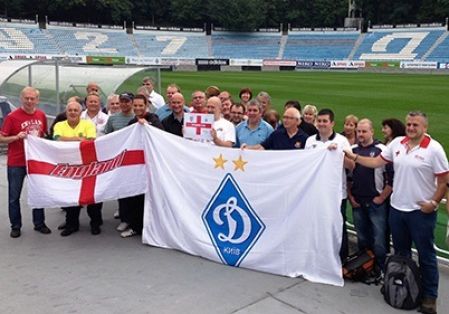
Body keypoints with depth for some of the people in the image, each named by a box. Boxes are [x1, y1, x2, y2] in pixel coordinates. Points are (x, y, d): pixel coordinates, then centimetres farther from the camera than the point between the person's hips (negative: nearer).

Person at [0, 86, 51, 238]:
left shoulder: (41, 115, 3)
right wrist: (17, 137, -24)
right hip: (16, 163, -4)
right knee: (14, 196, 6)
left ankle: (39, 223, 24)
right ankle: (15, 226, 20)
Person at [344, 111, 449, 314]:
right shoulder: (397, 143, 3)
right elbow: (376, 162, 7)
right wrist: (353, 157, -1)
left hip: (422, 211, -5)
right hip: (397, 208, 5)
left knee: (426, 254, 6)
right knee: (400, 252, 18)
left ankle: (430, 295, 20)